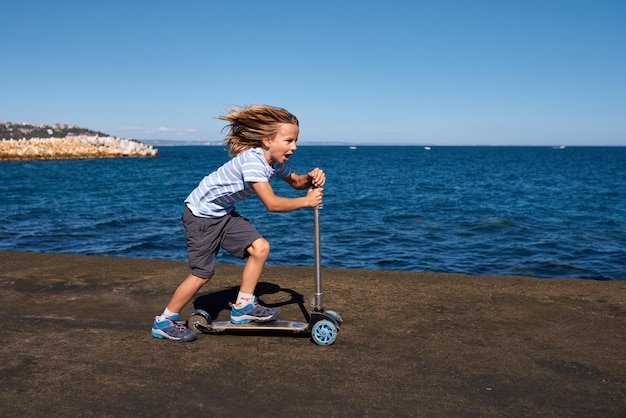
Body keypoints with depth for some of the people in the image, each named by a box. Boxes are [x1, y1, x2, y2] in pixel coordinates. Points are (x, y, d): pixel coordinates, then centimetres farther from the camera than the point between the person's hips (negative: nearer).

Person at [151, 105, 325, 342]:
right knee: (202, 274, -3)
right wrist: (306, 201, -24)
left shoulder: (275, 162, -4)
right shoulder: (251, 159, -31)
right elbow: (272, 204, -35)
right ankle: (164, 322, 15)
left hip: (224, 213, 9)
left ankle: (243, 307, 10)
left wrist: (311, 179, -11)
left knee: (260, 248, -4)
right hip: (201, 213, -8)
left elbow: (296, 182, 12)